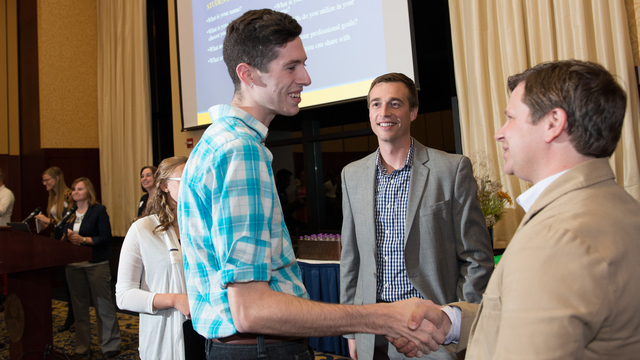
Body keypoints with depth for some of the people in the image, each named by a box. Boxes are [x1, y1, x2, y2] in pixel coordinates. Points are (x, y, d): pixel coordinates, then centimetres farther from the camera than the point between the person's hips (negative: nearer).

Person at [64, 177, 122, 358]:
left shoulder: (98, 210, -4)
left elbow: (106, 237, -11)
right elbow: (63, 236, 13)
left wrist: (83, 239, -20)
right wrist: (68, 237, -9)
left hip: (96, 263, -5)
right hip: (73, 264, 6)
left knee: (103, 304, -2)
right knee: (79, 305, 11)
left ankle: (110, 345, 7)